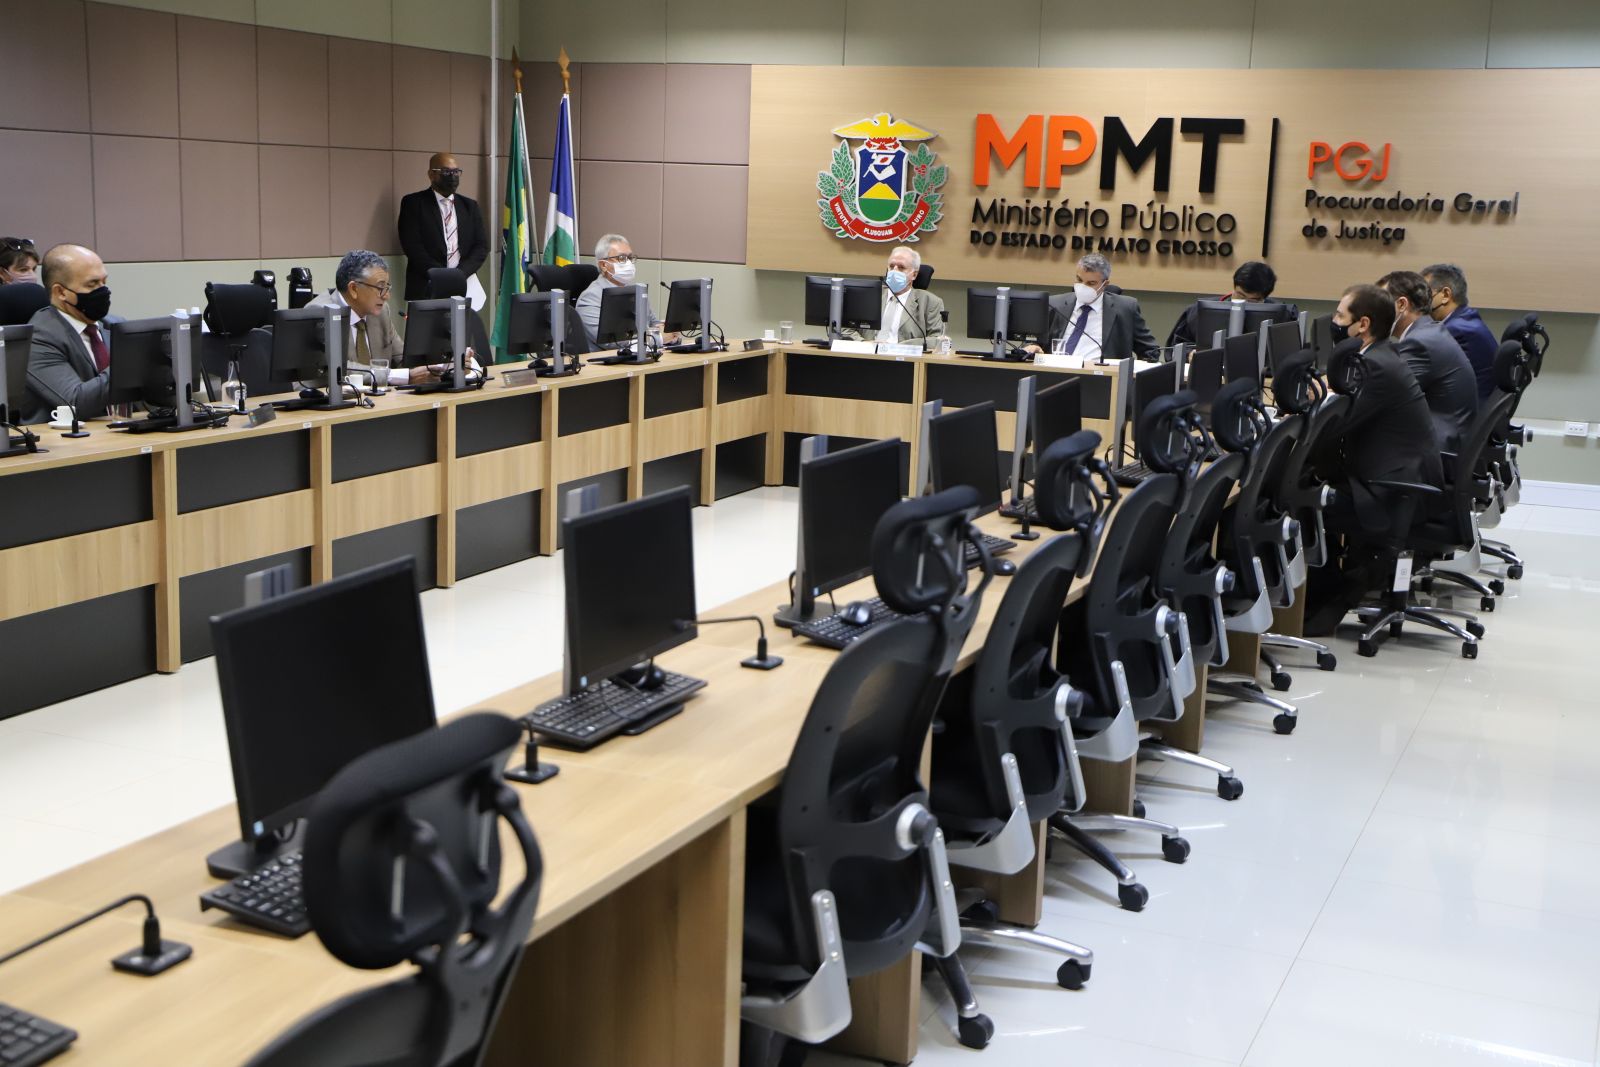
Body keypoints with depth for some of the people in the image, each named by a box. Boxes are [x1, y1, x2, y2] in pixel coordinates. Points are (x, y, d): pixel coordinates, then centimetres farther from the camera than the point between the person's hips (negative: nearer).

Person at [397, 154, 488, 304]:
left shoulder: (470, 206, 15)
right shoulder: (413, 203, 3)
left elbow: (482, 246, 7)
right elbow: (412, 246, -7)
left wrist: (460, 273, -10)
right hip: (426, 289, -3)